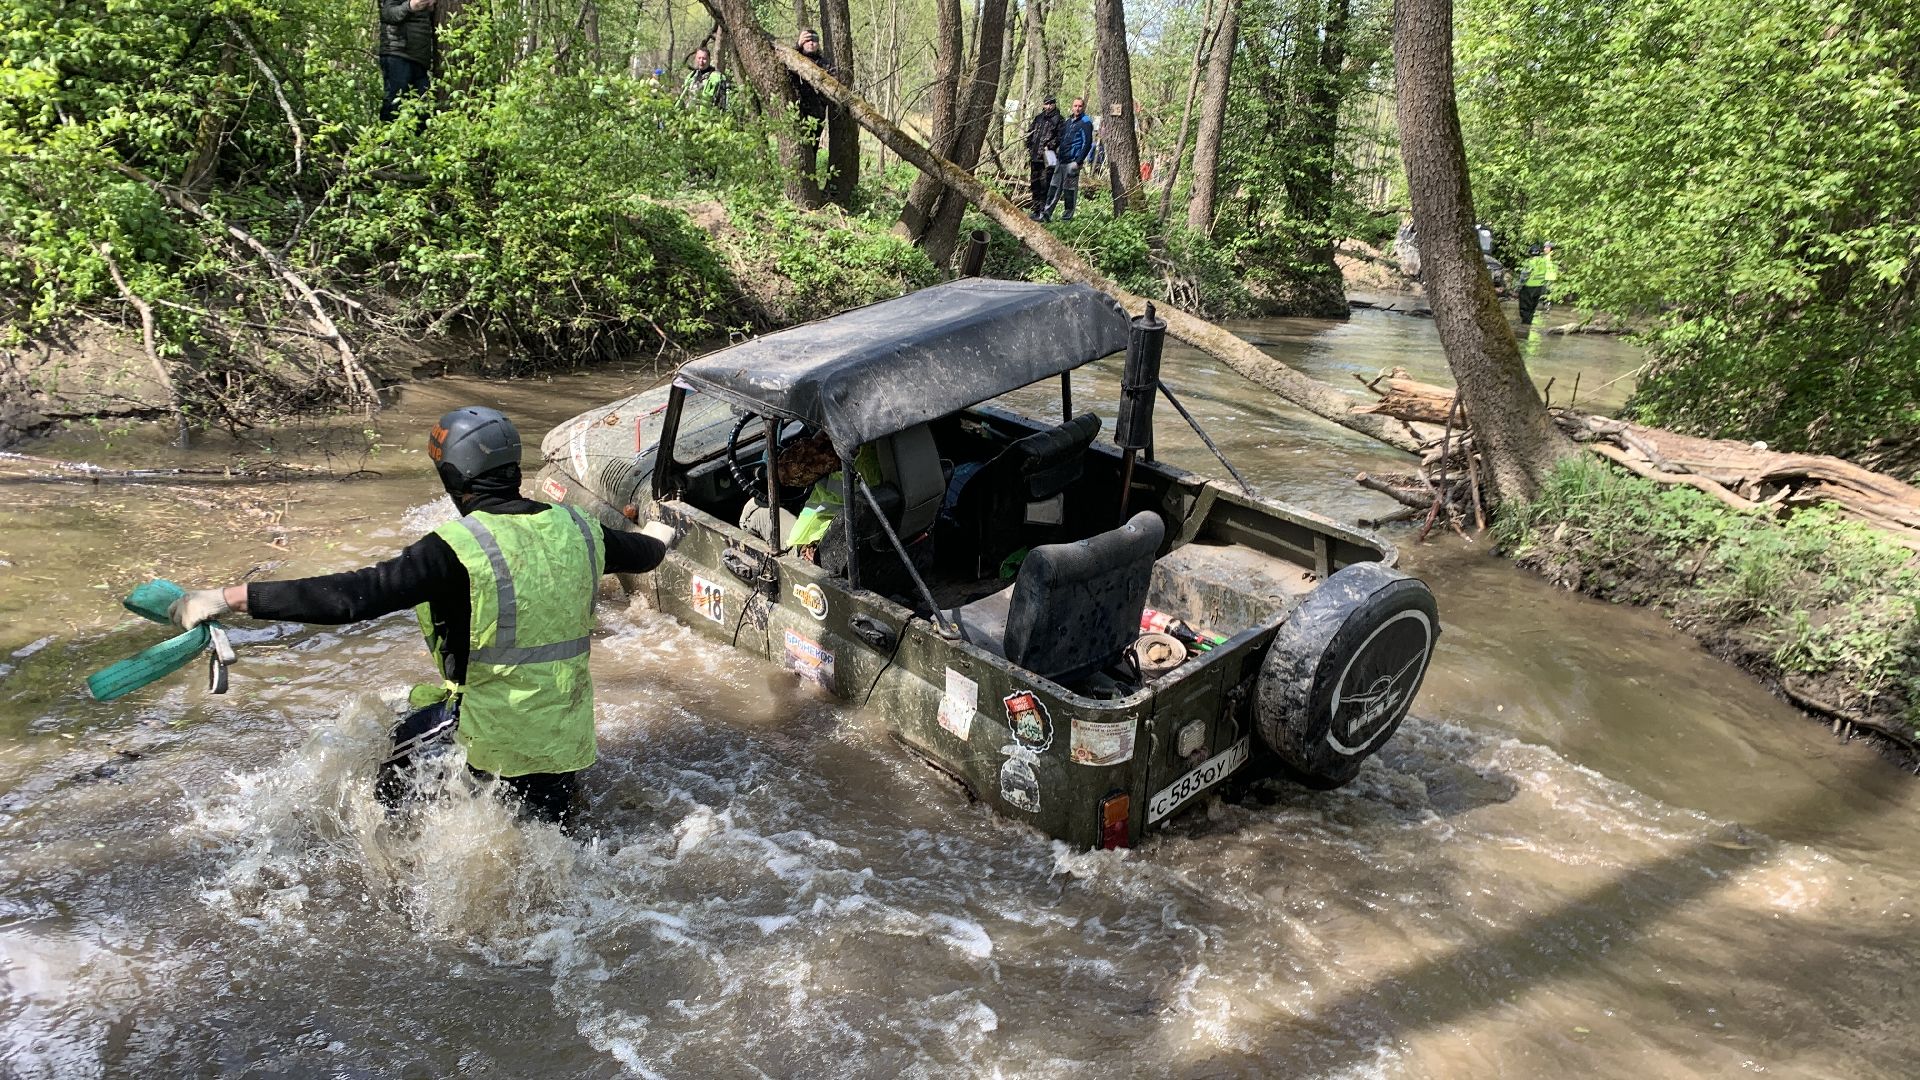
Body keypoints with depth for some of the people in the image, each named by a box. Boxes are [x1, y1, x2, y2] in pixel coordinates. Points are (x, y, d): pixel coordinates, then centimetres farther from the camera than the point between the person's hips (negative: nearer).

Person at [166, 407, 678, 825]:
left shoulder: (456, 547, -19)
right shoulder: (575, 528, -1)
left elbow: (353, 597, -25)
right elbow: (642, 554, 18)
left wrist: (228, 597, -22)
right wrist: (658, 537, 44)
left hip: (486, 729, -5)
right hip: (566, 737, 5)